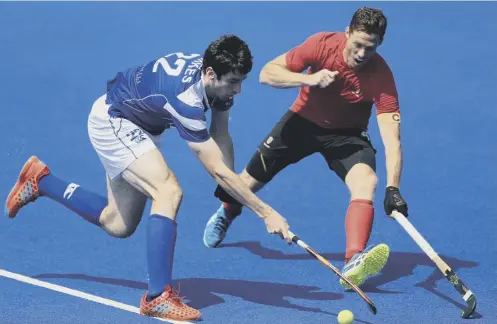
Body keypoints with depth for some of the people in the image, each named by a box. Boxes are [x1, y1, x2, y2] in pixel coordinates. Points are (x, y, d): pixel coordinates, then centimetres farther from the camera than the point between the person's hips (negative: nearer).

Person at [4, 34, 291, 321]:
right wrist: (266, 212, -39)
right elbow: (216, 170, -40)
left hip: (138, 125, 9)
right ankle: (158, 297, -27)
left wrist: (232, 194, -17)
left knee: (118, 225, 16)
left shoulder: (216, 75, -16)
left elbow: (221, 137, -5)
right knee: (169, 192, -28)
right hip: (111, 122, -9)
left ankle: (40, 180, 33)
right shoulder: (185, 99, -40)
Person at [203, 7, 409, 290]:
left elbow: (391, 139, -35)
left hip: (347, 134, -1)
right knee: (252, 180, 8)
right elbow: (267, 73, -20)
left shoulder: (381, 76, -30)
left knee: (366, 181, -30)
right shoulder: (323, 44, -25)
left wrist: (392, 189, -48)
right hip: (304, 121, 2)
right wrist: (308, 79, -37)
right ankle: (227, 213, 46)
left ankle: (354, 264, -45)